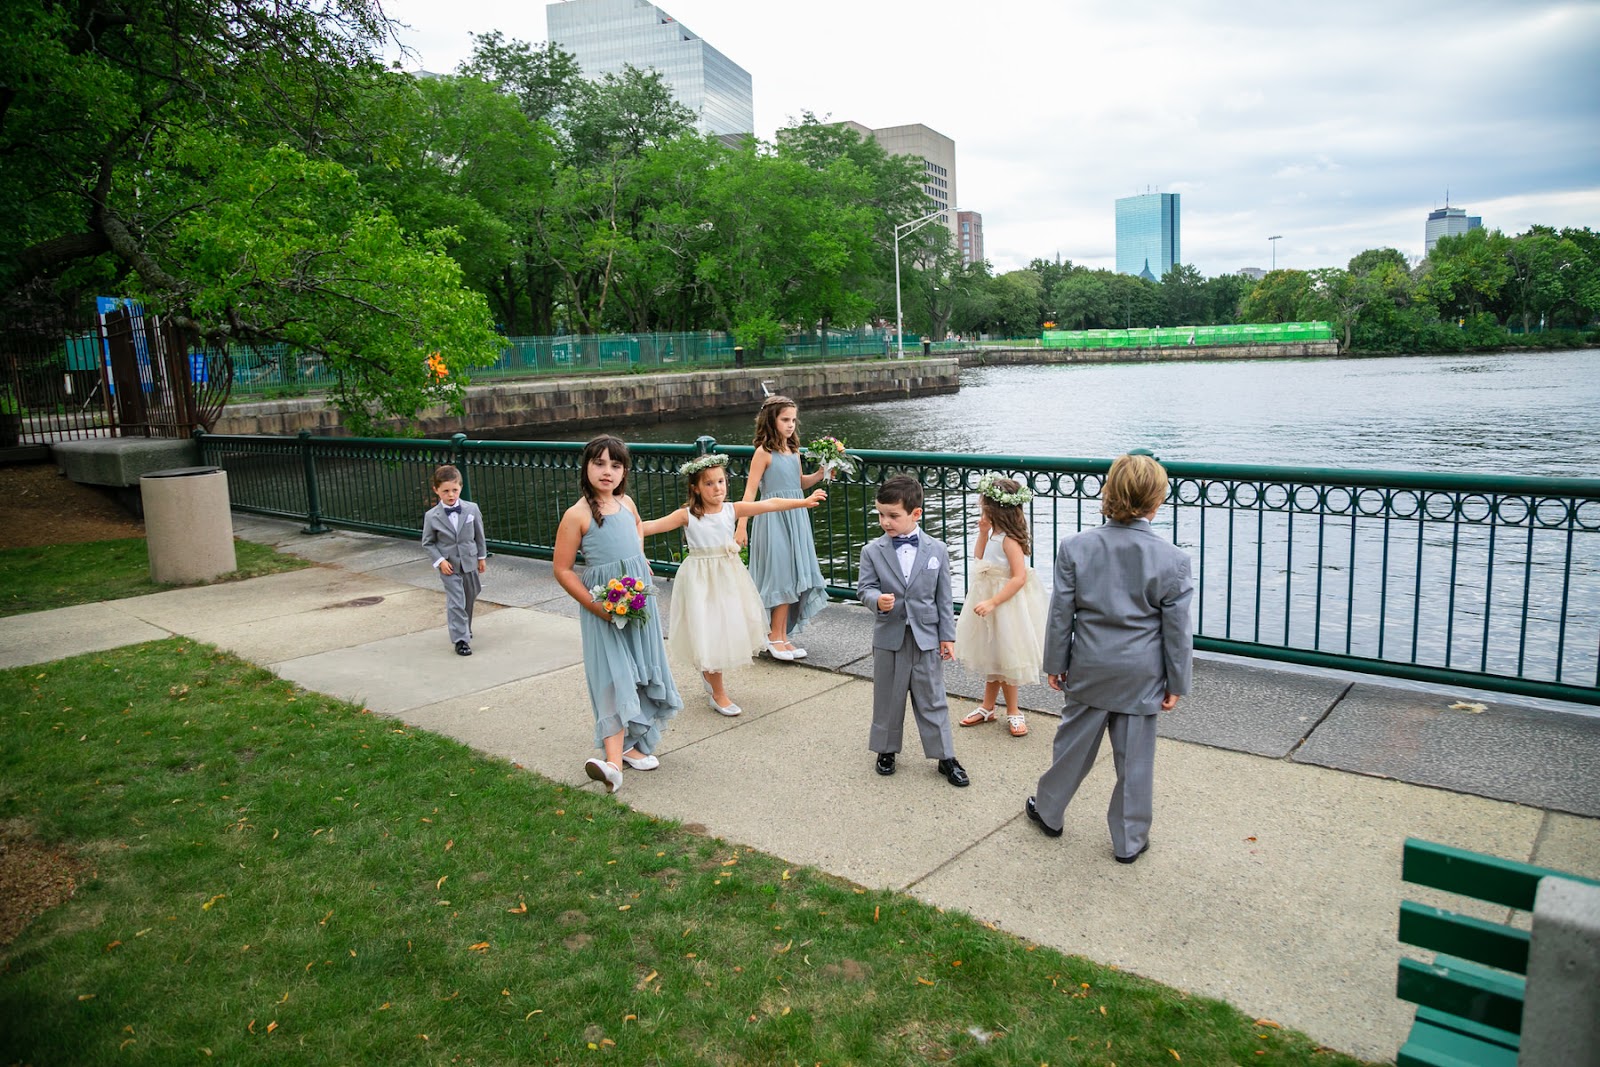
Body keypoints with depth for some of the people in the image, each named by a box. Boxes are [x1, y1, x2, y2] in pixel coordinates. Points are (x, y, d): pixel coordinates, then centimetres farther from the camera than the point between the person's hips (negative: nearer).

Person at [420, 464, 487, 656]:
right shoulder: (431, 516, -12)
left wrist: (482, 557, 8)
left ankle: (465, 628, 41)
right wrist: (440, 561, -13)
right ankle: (460, 639, -2)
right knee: (456, 602, -8)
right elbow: (428, 542, -2)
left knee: (470, 598, 18)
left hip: (470, 562, 3)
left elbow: (479, 534, 4)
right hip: (449, 566, -3)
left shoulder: (472, 509, -8)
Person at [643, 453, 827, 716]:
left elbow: (769, 504, -5)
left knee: (730, 629, 13)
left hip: (729, 576, 4)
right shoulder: (687, 515, -11)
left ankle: (707, 670, 42)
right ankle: (718, 694, 18)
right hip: (701, 580, -4)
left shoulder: (732, 509, -3)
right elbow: (654, 526, -15)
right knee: (709, 633, 2)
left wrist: (804, 501, -4)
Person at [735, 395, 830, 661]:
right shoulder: (764, 452, -11)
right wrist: (741, 526, -20)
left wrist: (820, 475, 5)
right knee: (781, 577, -2)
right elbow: (750, 491, -14)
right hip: (773, 518, -7)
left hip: (795, 517, 7)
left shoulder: (793, 450, 9)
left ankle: (781, 636, 19)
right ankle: (775, 637, 11)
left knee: (792, 577, 9)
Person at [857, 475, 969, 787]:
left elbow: (943, 597, 1)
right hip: (889, 638, 1)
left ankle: (945, 757, 19)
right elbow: (866, 587, -3)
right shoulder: (873, 551, -5)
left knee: (932, 700, 8)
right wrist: (877, 600, -26)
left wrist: (947, 635, 2)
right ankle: (886, 749, 32)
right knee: (888, 698, 14)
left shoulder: (936, 551, -3)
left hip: (926, 638, 0)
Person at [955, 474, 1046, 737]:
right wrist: (982, 534, 2)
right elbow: (981, 561, 15)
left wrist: (992, 602, -29)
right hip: (989, 600, 9)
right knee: (991, 657, 18)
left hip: (1006, 605, -9)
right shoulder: (994, 534, 3)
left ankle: (1013, 712, 22)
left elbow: (1020, 577, -27)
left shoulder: (1009, 539, -24)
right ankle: (987, 708, 31)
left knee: (1003, 659, 5)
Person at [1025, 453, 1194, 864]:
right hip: (1141, 674, -1)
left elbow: (1061, 614, -4)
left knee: (1073, 743, 18)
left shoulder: (1075, 547, -11)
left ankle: (1048, 811, 36)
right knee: (1134, 757, 11)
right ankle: (1129, 840, 25)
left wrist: (1056, 664, 8)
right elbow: (1177, 629, -5)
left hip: (1089, 668, 1)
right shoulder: (1172, 559, -13)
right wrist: (1176, 682, 6)